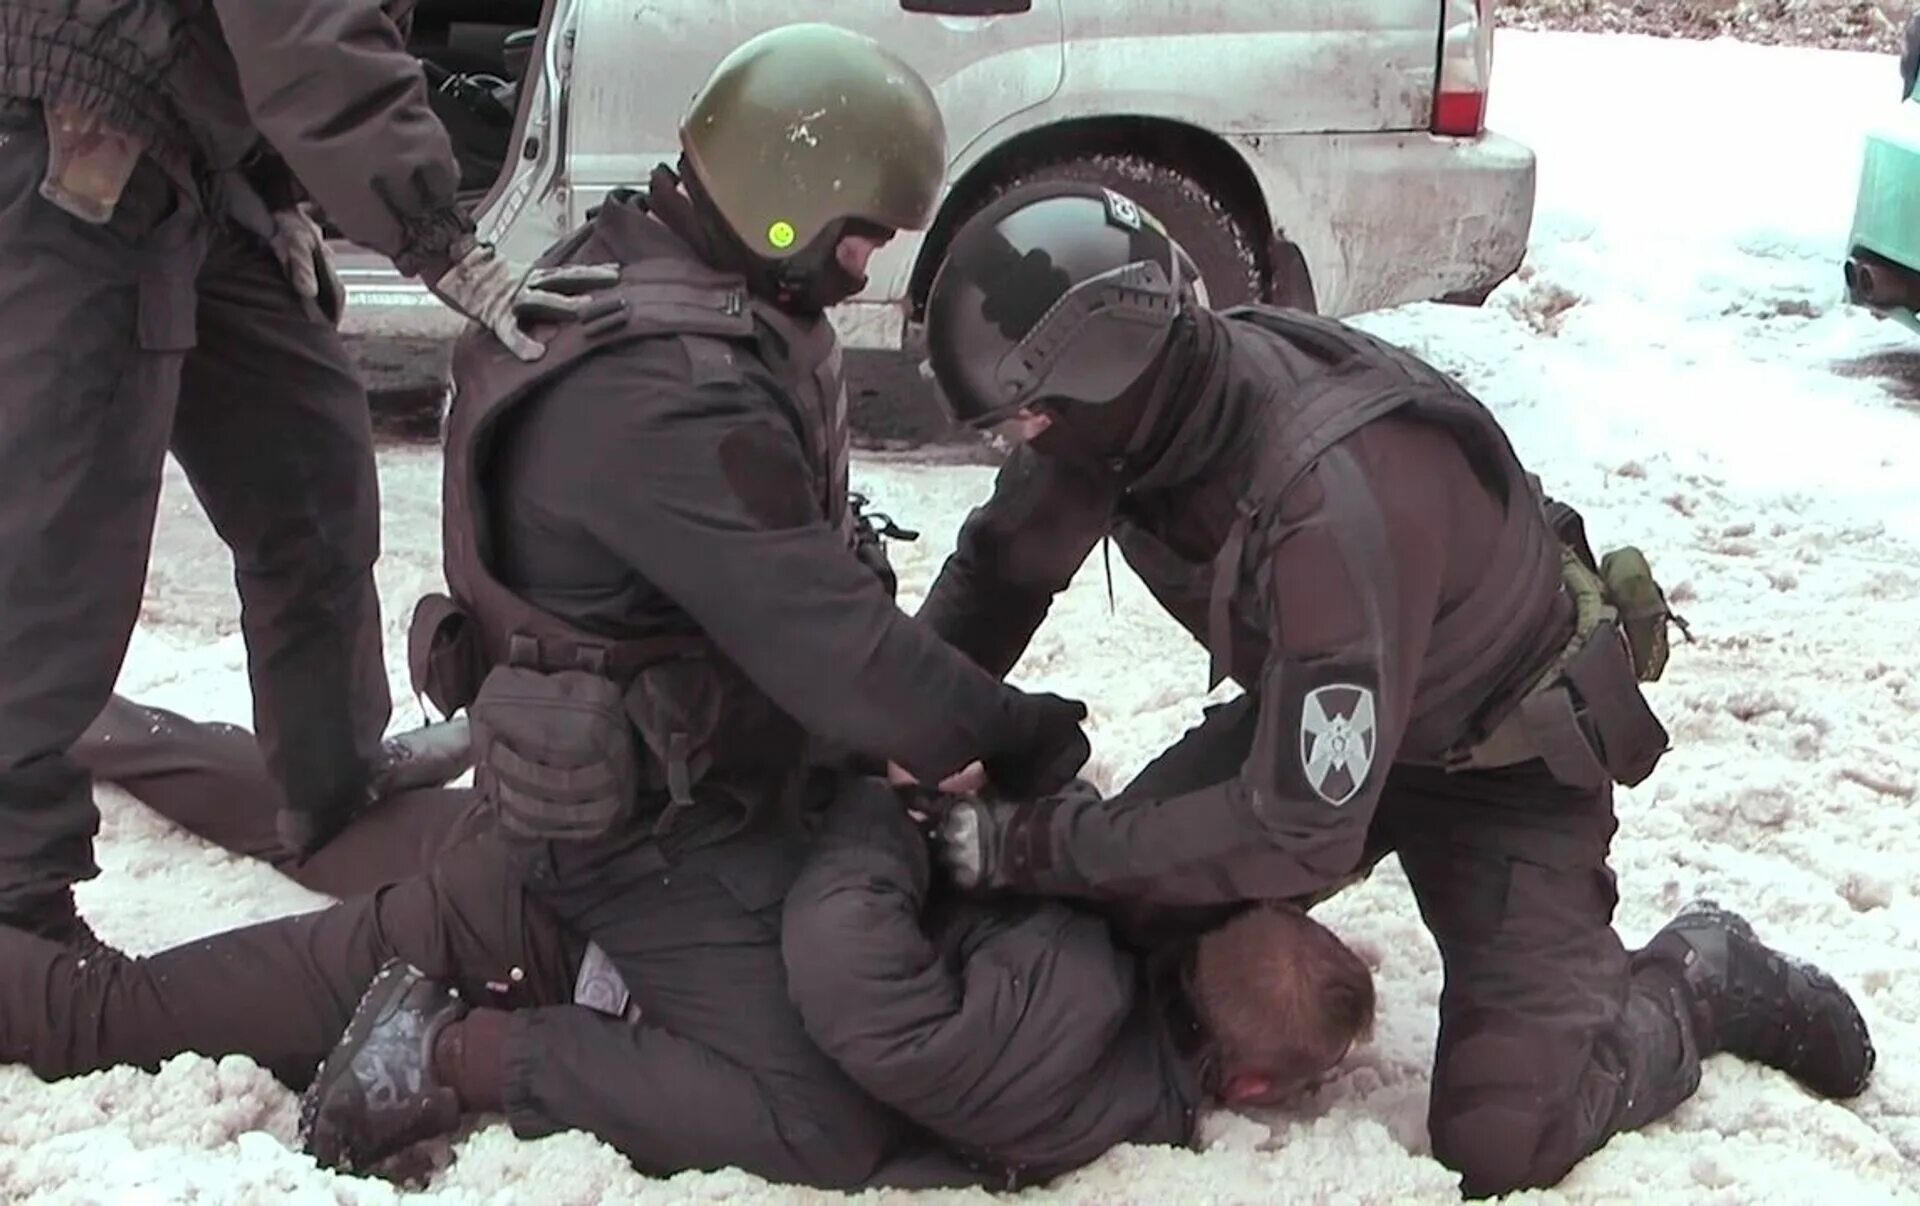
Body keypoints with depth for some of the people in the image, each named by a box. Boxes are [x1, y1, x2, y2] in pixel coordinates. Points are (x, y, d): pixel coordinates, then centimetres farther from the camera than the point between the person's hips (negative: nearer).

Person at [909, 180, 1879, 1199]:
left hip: (1511, 754, -7)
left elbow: (1300, 826, -36)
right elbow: (999, 564, -1)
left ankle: (1703, 981, 12)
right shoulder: (1135, 411, -20)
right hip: (1311, 713, 7)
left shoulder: (1337, 499, -42)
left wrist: (1038, 847, -33)